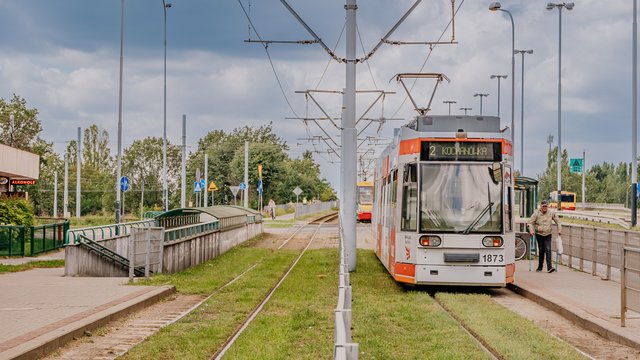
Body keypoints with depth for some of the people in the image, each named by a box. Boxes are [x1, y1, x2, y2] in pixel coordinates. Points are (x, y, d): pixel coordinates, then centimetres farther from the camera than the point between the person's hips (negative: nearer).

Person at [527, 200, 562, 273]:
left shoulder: (551, 213, 0)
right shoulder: (536, 213, -5)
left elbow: (557, 221, 11)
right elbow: (530, 222, -3)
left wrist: (559, 229, 4)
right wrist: (531, 230, -17)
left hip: (548, 235, 0)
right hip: (539, 234, 0)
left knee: (548, 250, -13)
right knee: (541, 251, 4)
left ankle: (549, 267, -19)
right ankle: (540, 267, 19)